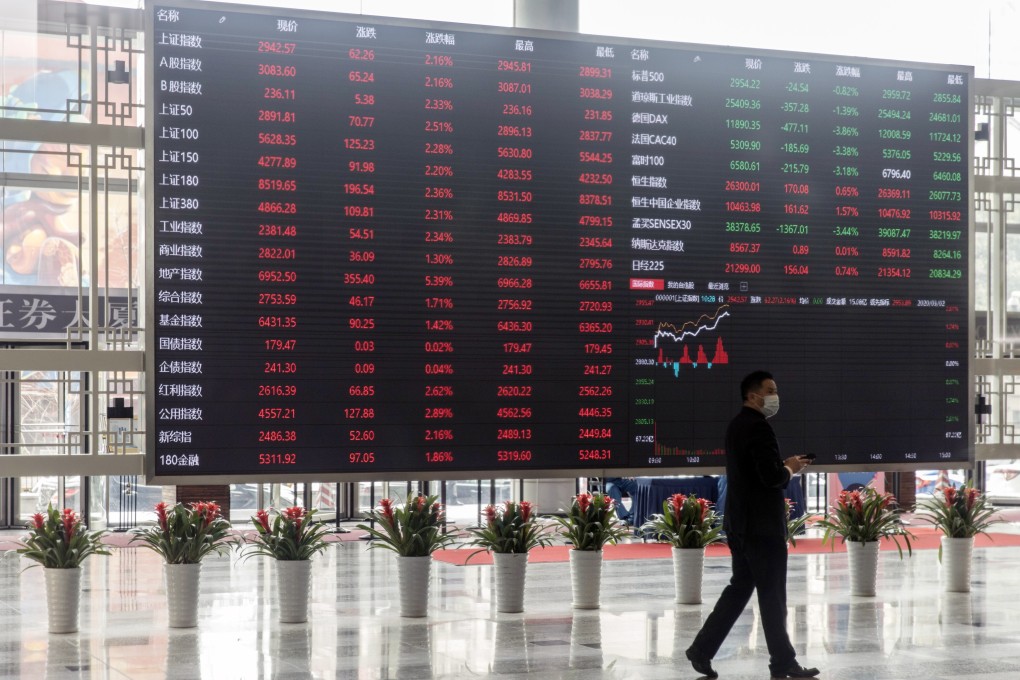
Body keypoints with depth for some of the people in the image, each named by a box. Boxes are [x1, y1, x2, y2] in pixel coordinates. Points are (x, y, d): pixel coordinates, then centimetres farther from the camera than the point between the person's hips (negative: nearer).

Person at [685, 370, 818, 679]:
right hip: (762, 524, -10)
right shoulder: (758, 427, -17)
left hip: (741, 522, 10)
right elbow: (772, 476, -24)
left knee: (740, 587, 15)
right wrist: (789, 469, -5)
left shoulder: (737, 425, 14)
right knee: (772, 595, 0)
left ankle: (702, 648, 14)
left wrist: (782, 466, 11)